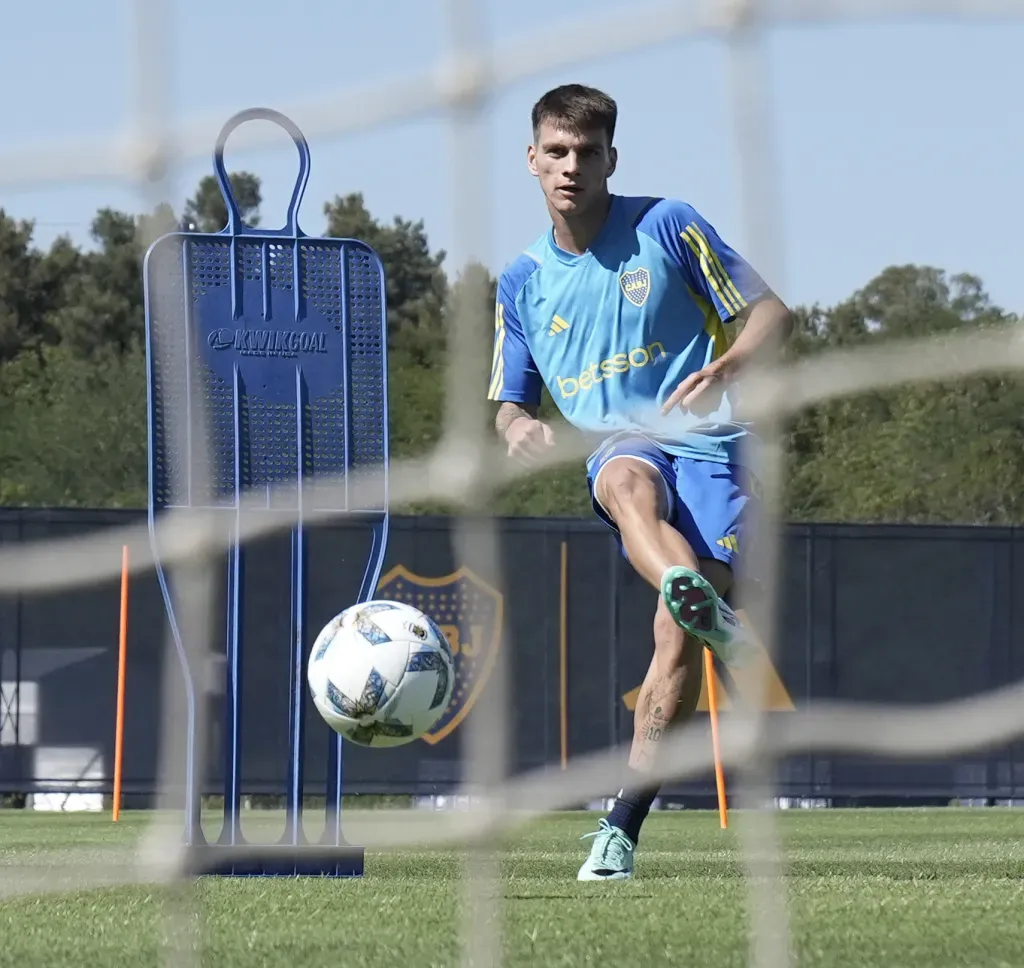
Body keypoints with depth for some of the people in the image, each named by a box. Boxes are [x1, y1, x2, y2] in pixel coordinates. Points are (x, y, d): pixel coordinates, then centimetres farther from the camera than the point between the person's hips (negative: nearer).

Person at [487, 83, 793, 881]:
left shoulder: (666, 226, 2)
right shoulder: (523, 282, 13)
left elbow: (772, 314, 2)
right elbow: (511, 403, 21)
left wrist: (729, 365, -20)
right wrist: (519, 428, -5)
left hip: (707, 443, -2)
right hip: (619, 448, 2)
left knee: (678, 642, -16)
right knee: (630, 486, -39)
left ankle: (624, 825, -8)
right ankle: (702, 603, -69)